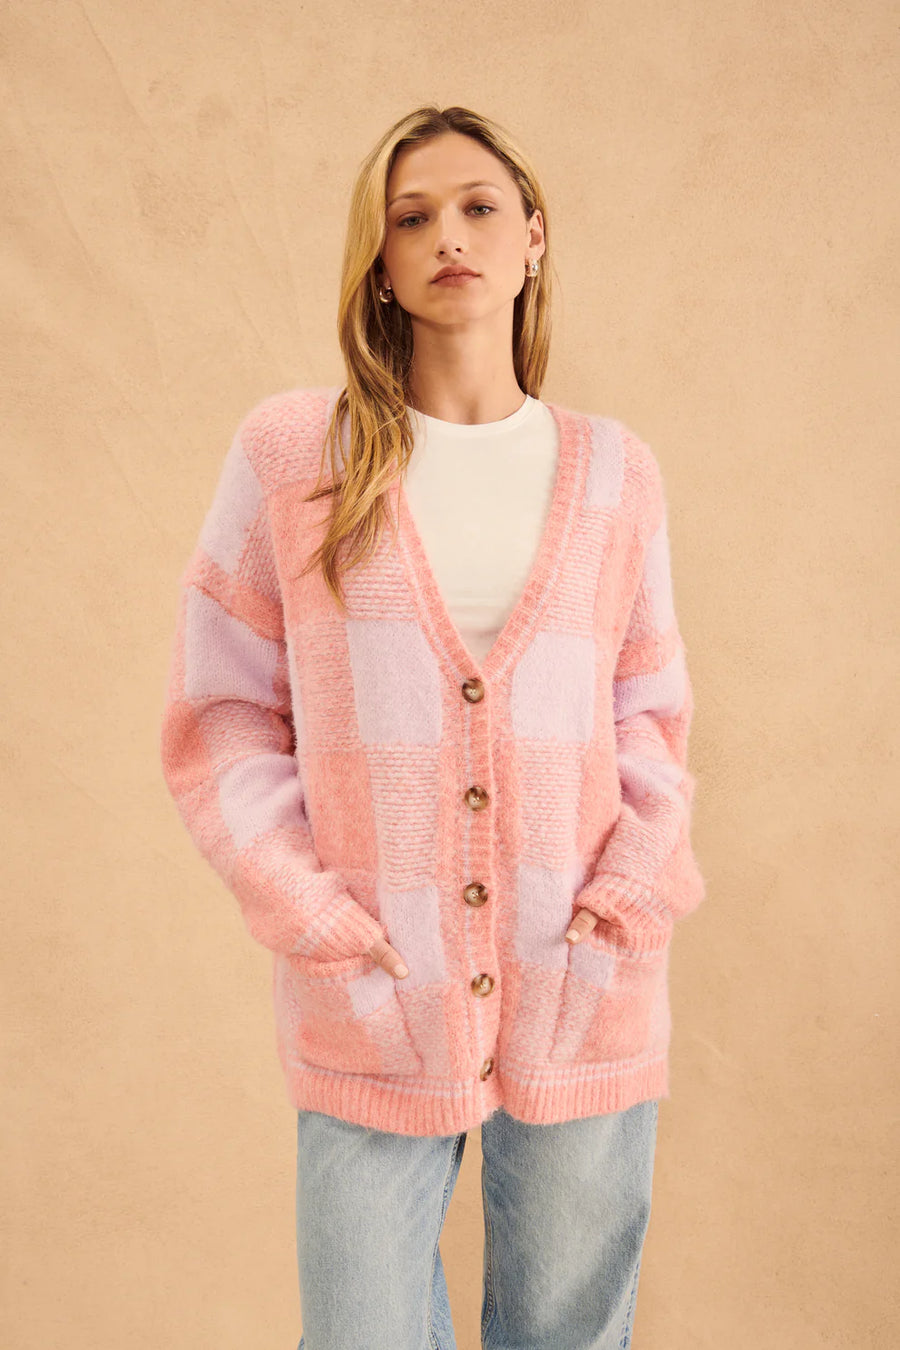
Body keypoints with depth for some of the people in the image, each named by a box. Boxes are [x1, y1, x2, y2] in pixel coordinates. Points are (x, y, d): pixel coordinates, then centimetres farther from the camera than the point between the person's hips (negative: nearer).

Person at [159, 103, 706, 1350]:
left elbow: (652, 710, 11)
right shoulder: (291, 454, -1)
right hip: (373, 1012, -1)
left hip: (586, 1006, 2)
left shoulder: (613, 472, 6)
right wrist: (315, 917, -9)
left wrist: (637, 890, -4)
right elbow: (219, 720, 0)